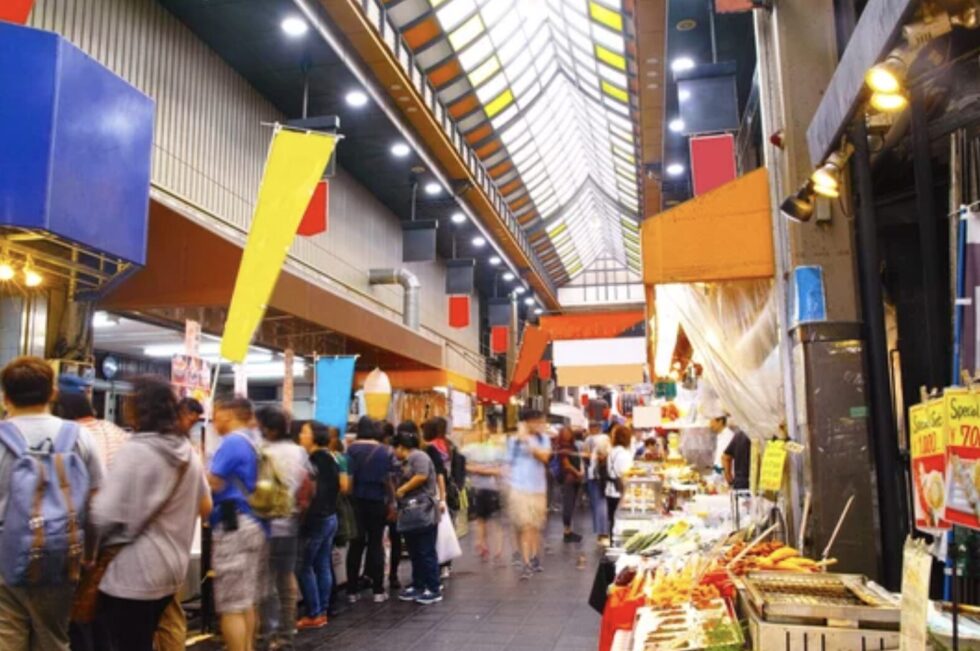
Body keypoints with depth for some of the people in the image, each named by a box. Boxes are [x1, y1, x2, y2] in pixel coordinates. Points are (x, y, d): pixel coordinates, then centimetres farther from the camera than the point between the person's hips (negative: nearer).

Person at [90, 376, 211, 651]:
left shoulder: (133, 451, -19)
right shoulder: (188, 453, 5)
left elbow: (105, 515, -20)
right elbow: (205, 506, 14)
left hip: (132, 574, -8)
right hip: (170, 569, 8)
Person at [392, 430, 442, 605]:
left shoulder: (418, 456, -10)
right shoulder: (405, 462, 19)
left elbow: (422, 476, -23)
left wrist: (402, 489, -14)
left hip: (423, 513, -10)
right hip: (410, 515, 10)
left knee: (426, 552, -5)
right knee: (414, 553, 13)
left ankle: (434, 590, 1)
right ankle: (418, 586, 21)